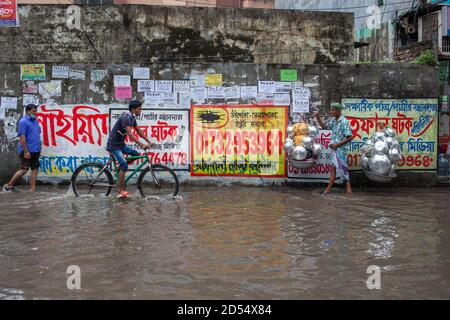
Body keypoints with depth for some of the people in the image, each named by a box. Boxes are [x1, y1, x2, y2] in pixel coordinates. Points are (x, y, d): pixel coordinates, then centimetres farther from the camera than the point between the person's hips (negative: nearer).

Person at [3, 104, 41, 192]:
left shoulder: (35, 121, 13)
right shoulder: (23, 121, -11)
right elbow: (22, 137, -17)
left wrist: (39, 148, 17)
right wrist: (26, 151, -20)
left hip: (35, 151, 8)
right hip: (27, 151, -8)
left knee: (35, 169, 5)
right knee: (24, 169, -6)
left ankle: (32, 189, 8)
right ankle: (9, 185, 8)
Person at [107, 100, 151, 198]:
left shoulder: (132, 117, 6)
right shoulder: (125, 117, -23)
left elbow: (139, 131, 13)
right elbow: (130, 134, -33)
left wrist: (148, 141, 8)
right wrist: (141, 145, -40)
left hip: (120, 144, 9)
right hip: (113, 145, -9)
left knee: (136, 154, 3)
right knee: (124, 165, -17)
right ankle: (120, 191, -12)